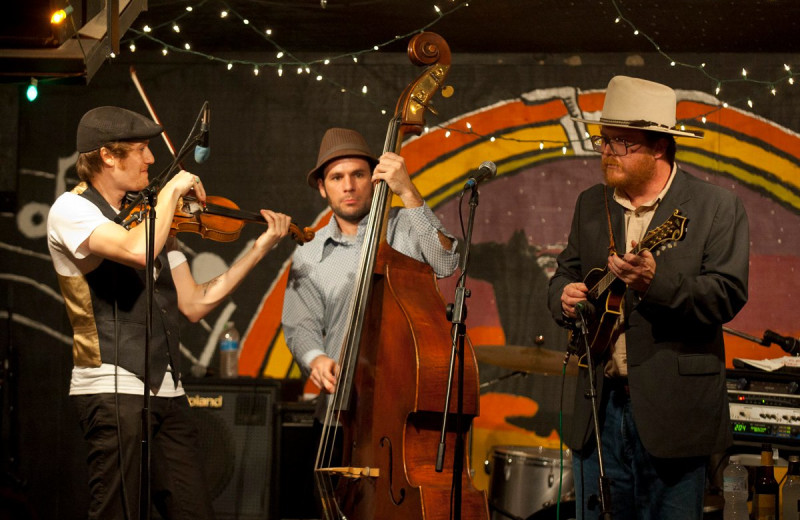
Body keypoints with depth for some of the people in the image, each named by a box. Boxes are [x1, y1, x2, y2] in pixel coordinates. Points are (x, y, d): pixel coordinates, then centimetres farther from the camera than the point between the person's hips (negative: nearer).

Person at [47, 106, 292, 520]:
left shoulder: (147, 218, 16)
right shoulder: (71, 210, -6)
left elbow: (193, 304, 14)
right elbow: (137, 251, -26)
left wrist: (259, 249, 11)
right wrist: (172, 190, -11)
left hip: (167, 392, 7)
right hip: (112, 389, -7)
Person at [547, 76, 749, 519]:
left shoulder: (716, 208, -4)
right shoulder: (590, 205, 13)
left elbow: (728, 296, -13)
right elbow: (566, 272, 20)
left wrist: (656, 281, -28)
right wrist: (565, 296, -5)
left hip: (673, 413, -4)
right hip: (600, 404, 5)